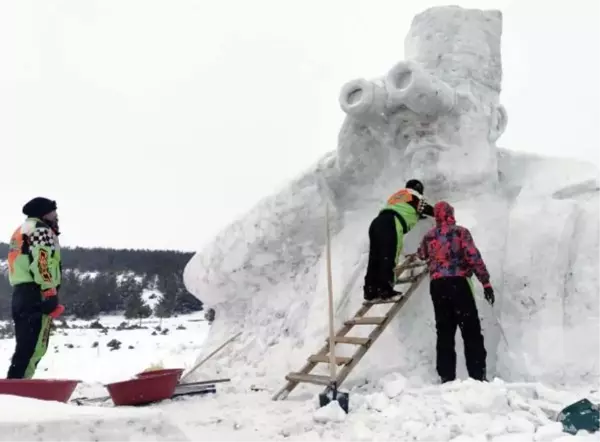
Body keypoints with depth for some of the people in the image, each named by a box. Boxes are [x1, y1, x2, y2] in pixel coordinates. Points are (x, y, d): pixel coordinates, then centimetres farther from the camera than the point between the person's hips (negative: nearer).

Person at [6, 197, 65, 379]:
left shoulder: (21, 231, 29)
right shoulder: (42, 230, -2)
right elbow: (42, 263, -16)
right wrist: (51, 295, -19)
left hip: (20, 293, 10)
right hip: (36, 294, -10)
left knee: (26, 346, 13)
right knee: (33, 347, -13)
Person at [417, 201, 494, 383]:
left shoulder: (429, 236, 13)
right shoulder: (461, 231, 1)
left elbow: (421, 255, 32)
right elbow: (474, 257, -10)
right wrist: (486, 282, -9)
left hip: (437, 285, 4)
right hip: (458, 282, -4)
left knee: (444, 332, 8)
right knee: (471, 331, 0)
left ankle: (447, 377, 6)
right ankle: (478, 376, -5)